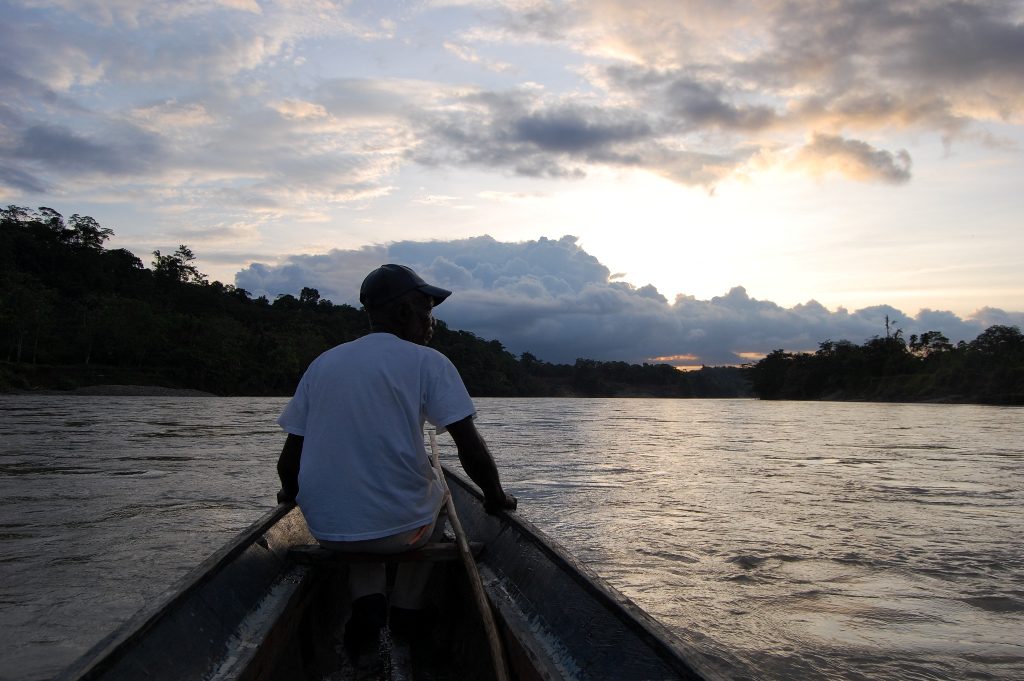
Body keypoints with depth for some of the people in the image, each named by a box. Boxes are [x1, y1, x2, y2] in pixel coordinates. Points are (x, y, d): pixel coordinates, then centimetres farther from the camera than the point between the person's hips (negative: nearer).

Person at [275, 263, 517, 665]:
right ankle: (406, 609, 24)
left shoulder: (322, 363, 7)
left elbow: (289, 462, 8)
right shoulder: (427, 362, -5)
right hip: (401, 526, -2)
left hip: (326, 529, 3)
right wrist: (496, 497, 9)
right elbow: (472, 450, -9)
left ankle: (367, 599, 10)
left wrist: (290, 494, 29)